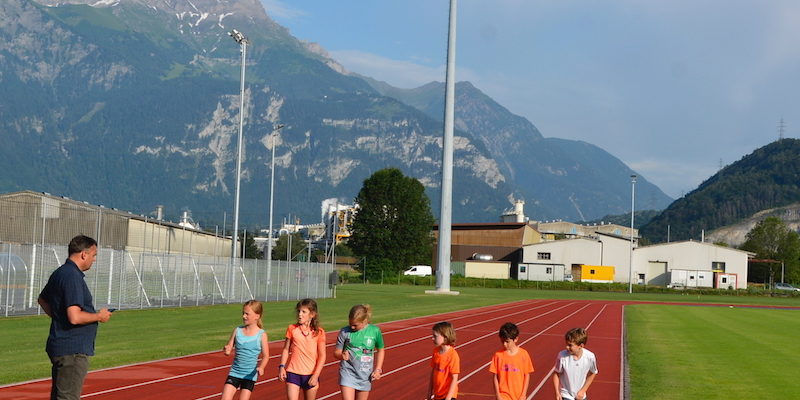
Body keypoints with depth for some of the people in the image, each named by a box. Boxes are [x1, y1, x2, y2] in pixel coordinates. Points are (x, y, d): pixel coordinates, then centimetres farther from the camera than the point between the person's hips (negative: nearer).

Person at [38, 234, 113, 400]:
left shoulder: (58, 273, 13)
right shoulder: (73, 277, -19)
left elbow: (42, 299, 31)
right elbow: (75, 317, -27)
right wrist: (99, 316, -11)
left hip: (59, 347, 11)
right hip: (73, 351, -11)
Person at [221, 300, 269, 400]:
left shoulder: (261, 334, -7)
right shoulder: (237, 330, 1)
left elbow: (265, 356, -3)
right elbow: (229, 349, 4)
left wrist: (261, 367, -21)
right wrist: (226, 350, -20)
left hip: (250, 376, -2)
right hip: (234, 373, 2)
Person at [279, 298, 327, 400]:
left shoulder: (319, 332, -4)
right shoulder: (292, 329, 1)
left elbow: (322, 356, -3)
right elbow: (286, 349, 8)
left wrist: (316, 375, -10)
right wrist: (282, 367, -3)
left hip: (311, 375, 0)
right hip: (293, 373, 0)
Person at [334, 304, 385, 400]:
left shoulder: (375, 331, -5)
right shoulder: (345, 332, -8)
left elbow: (380, 350, 10)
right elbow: (336, 352, 1)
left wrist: (378, 369, 3)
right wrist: (342, 355, -22)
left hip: (365, 375, 1)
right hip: (348, 373, -1)